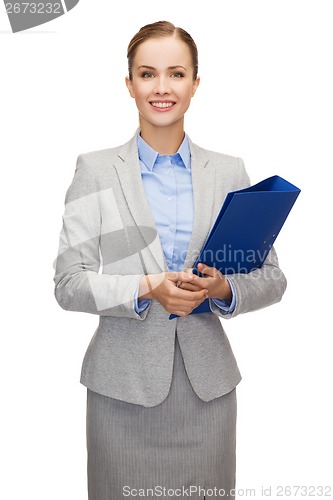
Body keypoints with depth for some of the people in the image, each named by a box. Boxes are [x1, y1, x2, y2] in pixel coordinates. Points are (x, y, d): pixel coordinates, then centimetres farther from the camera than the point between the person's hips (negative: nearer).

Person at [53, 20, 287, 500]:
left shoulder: (229, 171, 4)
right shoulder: (95, 169, -1)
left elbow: (271, 276, 6)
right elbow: (68, 283, -5)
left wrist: (224, 288, -14)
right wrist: (146, 289, -19)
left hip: (207, 383, 2)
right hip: (124, 385, -1)